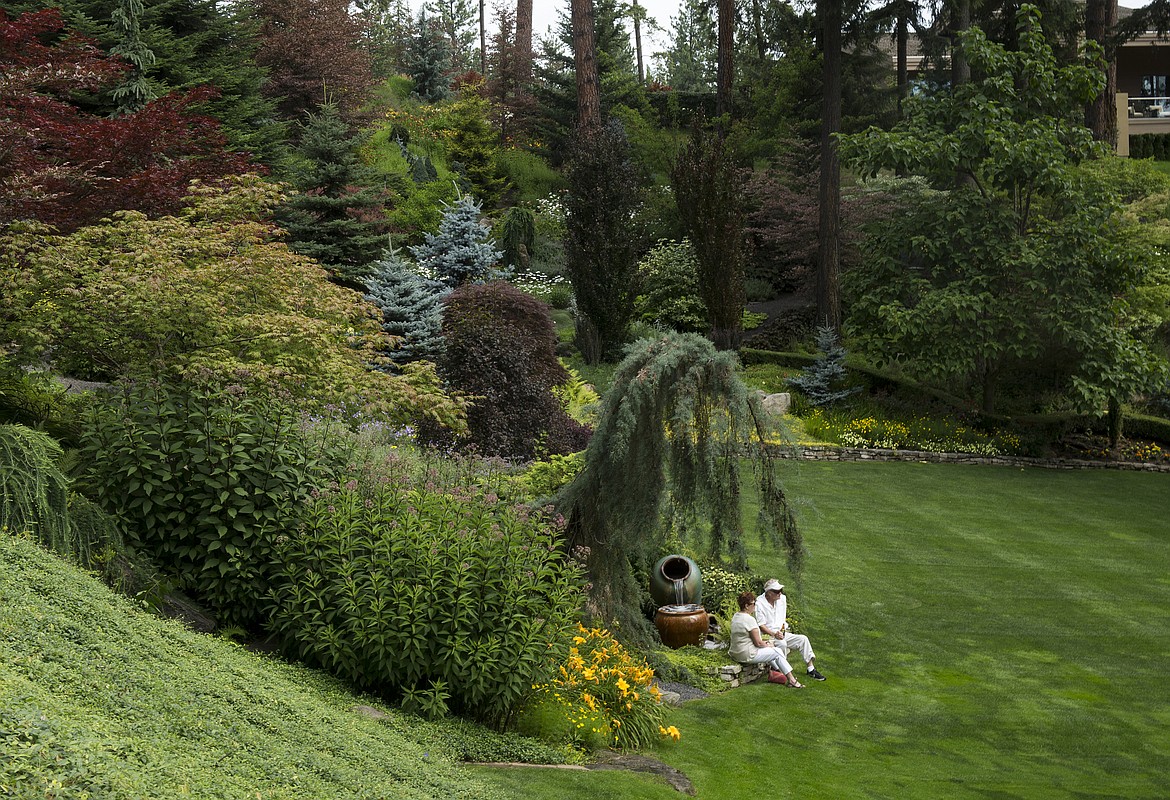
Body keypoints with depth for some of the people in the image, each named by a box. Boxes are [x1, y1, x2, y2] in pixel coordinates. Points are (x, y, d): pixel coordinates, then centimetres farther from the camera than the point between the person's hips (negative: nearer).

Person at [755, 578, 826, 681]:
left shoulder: (782, 599, 6)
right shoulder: (760, 603, -15)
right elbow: (761, 625, -15)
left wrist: (783, 628, 4)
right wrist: (774, 634, -24)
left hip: (781, 633, 7)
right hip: (767, 635, -7)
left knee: (803, 639, -8)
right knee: (782, 643, -35)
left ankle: (811, 669, -4)